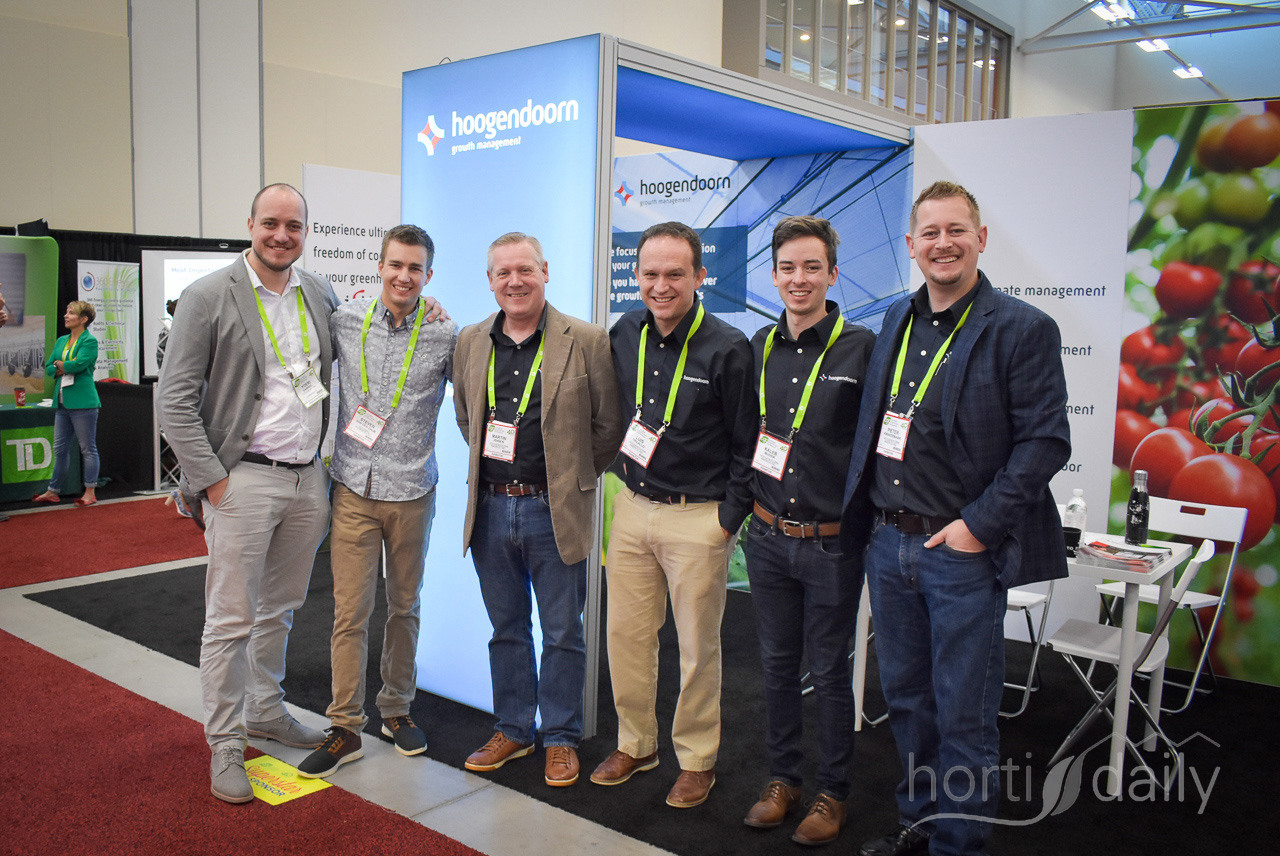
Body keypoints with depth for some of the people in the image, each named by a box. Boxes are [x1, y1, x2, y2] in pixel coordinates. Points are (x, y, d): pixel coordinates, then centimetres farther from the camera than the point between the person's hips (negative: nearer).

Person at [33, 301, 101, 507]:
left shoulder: (90, 341, -6)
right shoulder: (61, 341, 17)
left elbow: (78, 364, -19)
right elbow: (48, 368, 13)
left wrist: (59, 364, -1)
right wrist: (66, 369, -6)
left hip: (83, 402, -8)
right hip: (62, 402, 8)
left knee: (88, 448, -1)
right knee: (60, 448, 12)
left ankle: (90, 492, 4)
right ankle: (53, 491, 19)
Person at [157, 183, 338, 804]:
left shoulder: (319, 293, 9)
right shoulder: (208, 297, -6)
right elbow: (175, 398, -8)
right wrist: (210, 480, -12)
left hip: (308, 479, 5)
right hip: (244, 479, -5)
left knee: (280, 608, 17)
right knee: (231, 619, 1)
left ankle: (265, 711, 35)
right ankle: (225, 745, 15)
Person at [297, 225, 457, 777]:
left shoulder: (445, 337, -3)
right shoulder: (345, 322, 0)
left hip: (413, 493, 0)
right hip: (354, 490, 0)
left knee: (404, 607, 13)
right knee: (350, 613, 2)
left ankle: (397, 709, 31)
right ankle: (345, 729, 15)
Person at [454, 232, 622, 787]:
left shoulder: (586, 342, -7)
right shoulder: (470, 343, 6)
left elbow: (609, 425, -1)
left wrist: (573, 476, 3)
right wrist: (491, 472, 14)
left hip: (554, 512, -4)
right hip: (490, 508, 4)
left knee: (562, 633, 7)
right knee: (506, 628, 16)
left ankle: (561, 738, 23)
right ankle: (512, 730, 31)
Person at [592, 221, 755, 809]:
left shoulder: (727, 349, -12)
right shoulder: (622, 336, 3)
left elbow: (747, 446, -7)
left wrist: (729, 520, -9)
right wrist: (625, 480, 14)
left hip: (698, 518, -5)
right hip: (632, 508, 5)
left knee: (698, 645, 7)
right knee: (625, 634, 12)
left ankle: (697, 760, 25)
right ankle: (636, 744, 32)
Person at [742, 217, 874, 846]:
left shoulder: (861, 348, -8)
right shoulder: (758, 347, 6)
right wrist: (745, 502, 11)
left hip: (832, 542, -4)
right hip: (768, 537, 4)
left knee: (830, 671, 9)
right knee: (777, 663, 15)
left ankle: (833, 792, 26)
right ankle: (783, 777, 32)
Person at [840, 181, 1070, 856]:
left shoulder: (1023, 330, -8)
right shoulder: (896, 321, 11)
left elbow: (1045, 441, -12)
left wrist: (979, 526, -16)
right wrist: (864, 515, 11)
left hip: (964, 551, -6)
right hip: (887, 543, 6)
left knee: (964, 714, 5)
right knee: (904, 697, 18)